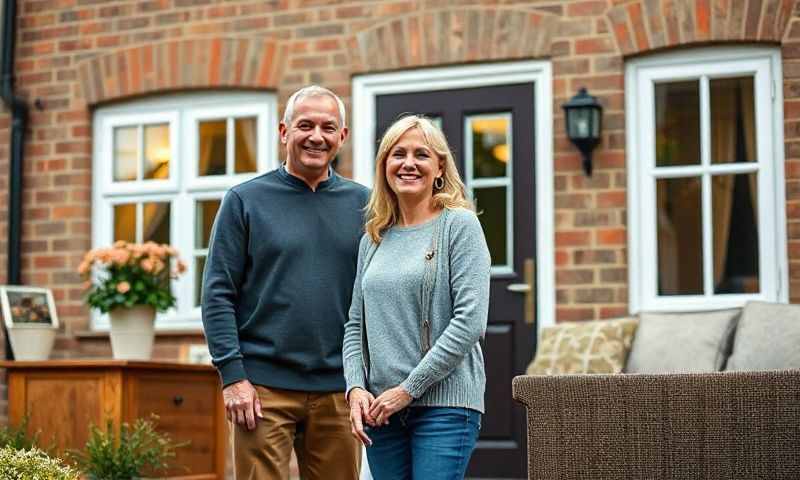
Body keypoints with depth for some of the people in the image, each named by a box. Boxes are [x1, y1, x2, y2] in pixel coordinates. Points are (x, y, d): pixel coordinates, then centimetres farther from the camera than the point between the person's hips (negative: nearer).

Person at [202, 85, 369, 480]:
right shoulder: (245, 200, 3)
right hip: (264, 386, -2)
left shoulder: (361, 204, 9)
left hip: (339, 389, 3)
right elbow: (218, 295, -1)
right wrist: (232, 375, -10)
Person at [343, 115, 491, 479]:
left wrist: (409, 388, -12)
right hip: (380, 408, 5)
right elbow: (355, 326, 16)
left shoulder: (459, 225, -3)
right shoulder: (373, 240, 14)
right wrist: (356, 388, -1)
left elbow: (470, 321, -11)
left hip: (445, 405, -5)